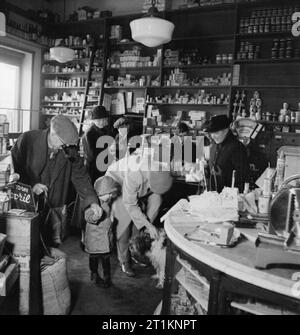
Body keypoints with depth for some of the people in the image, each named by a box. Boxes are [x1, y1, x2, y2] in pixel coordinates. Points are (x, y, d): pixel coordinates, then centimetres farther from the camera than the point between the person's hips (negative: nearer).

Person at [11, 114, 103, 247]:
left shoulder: (70, 150, -5)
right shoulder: (27, 140, -12)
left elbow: (80, 175, -3)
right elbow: (12, 168, -6)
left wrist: (92, 201, -13)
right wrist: (31, 184, -19)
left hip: (56, 207, 3)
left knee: (54, 243, 8)